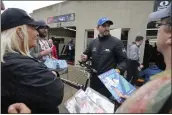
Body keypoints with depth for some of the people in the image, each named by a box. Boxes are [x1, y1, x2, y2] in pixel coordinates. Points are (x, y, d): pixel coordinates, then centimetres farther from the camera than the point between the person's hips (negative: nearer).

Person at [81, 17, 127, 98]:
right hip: (94, 80, 5)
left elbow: (124, 60, -9)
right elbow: (87, 55, 18)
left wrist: (118, 69, -28)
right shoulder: (93, 42, 6)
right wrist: (84, 57, -5)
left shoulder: (117, 42, -8)